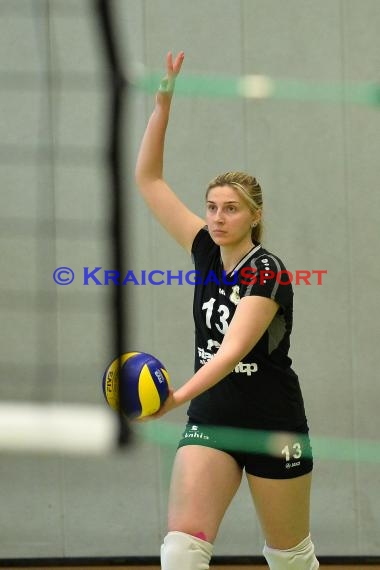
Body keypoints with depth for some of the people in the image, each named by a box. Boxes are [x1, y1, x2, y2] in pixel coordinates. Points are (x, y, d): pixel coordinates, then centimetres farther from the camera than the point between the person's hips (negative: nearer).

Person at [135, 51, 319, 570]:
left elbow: (234, 348, -30)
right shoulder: (207, 252, 2)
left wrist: (179, 396, -46)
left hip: (273, 428, -4)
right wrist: (164, 101, -6)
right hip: (209, 423, 4)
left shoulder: (268, 273, -16)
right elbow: (149, 179, 4)